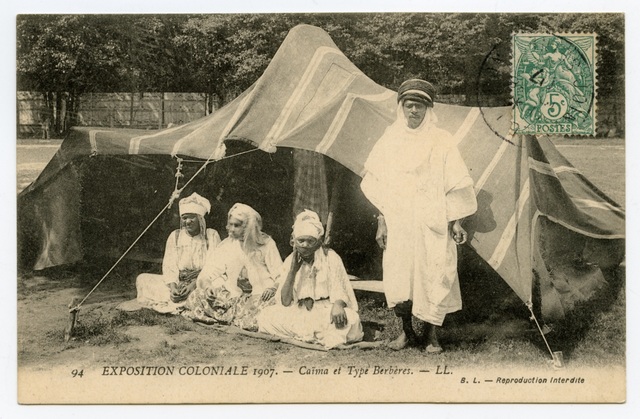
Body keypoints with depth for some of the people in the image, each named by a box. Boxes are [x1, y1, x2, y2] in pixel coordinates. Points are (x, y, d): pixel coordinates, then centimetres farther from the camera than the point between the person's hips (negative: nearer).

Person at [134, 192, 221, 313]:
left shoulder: (211, 235, 2)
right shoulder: (175, 236, 11)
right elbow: (169, 265, 2)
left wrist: (194, 284, -23)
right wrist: (172, 286, -18)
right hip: (178, 282, 4)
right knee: (142, 279, -12)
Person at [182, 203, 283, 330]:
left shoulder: (266, 244, 1)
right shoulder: (227, 244, 11)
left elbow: (279, 273, -5)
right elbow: (213, 270, 4)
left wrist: (272, 287, -25)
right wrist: (207, 282, -17)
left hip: (259, 293, -4)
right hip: (235, 294, 4)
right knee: (200, 295, -18)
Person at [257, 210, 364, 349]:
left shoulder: (330, 257, -3)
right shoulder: (289, 262, 4)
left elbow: (339, 291, -9)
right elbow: (285, 302, -4)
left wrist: (337, 305, -34)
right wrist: (293, 268, -12)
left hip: (326, 311, -3)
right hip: (299, 314, 3)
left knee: (350, 319, -34)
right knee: (265, 317, -21)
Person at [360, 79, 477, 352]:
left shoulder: (441, 141, 1)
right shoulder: (390, 140, 7)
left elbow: (456, 185, 1)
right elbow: (378, 187, 9)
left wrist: (456, 222, -4)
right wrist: (381, 222, 4)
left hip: (432, 224, -2)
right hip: (397, 223, 2)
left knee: (433, 277, -1)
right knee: (397, 277, 1)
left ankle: (432, 336, 14)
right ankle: (406, 332, 20)